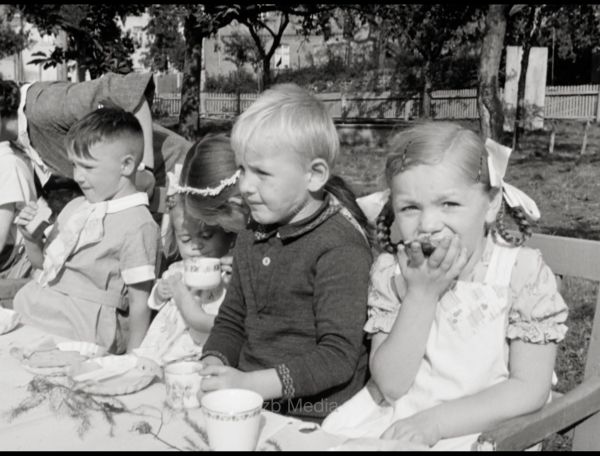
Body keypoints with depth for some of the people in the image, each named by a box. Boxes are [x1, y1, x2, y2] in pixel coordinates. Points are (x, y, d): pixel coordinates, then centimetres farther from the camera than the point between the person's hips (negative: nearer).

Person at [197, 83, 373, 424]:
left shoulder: (341, 247, -14)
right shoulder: (252, 236, 11)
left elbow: (338, 356, -18)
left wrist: (252, 383, -24)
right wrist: (213, 365, -2)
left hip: (314, 420, -6)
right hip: (250, 407, 6)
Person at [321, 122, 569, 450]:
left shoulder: (524, 274, -11)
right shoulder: (391, 271, -4)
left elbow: (530, 390, -12)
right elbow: (390, 386, -9)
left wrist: (435, 422, -21)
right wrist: (421, 294, -19)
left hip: (481, 427, -1)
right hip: (395, 420, 1)